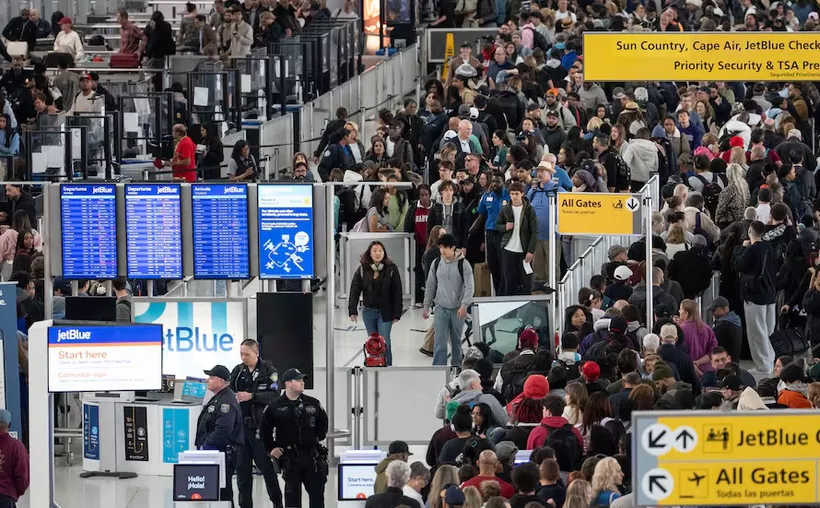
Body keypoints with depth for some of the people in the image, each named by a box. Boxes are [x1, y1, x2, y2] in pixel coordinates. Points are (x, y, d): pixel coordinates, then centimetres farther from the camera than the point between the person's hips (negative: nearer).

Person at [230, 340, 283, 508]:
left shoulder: (268, 370, -3)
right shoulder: (238, 371, 11)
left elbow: (274, 395, -12)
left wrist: (251, 396, -20)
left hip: (259, 425, -4)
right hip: (240, 425, 4)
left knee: (265, 465, 0)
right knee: (242, 467, 5)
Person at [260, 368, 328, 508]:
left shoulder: (313, 403, 3)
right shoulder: (275, 407, -4)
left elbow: (323, 422, 16)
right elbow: (264, 430, 6)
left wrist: (319, 437, 8)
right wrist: (271, 448, 4)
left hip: (312, 454, 2)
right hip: (289, 457, -2)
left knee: (316, 490, 4)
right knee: (292, 492, 3)